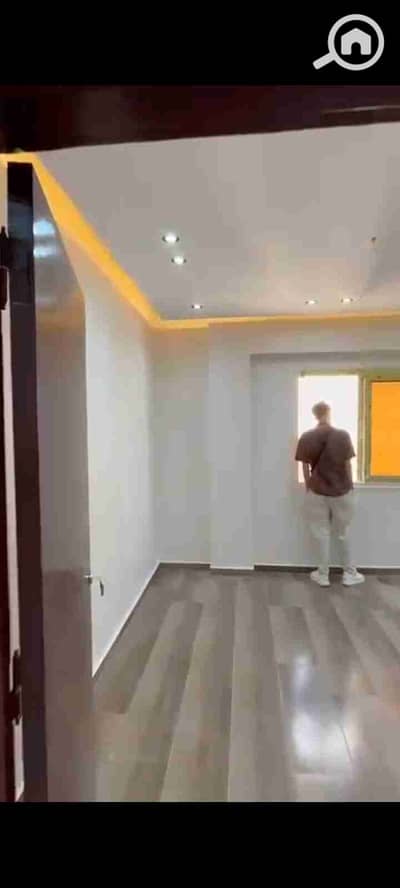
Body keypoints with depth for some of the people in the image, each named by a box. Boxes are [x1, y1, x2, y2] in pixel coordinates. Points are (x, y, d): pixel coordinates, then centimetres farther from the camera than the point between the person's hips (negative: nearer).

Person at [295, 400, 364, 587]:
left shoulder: (306, 438, -6)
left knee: (321, 534, 10)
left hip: (317, 492, 0)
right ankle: (350, 573, 27)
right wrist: (349, 487, 10)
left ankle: (323, 575, 19)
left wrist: (308, 488, 10)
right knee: (343, 533, 16)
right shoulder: (343, 435, -7)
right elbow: (347, 465, -2)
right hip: (342, 491, 1)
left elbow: (305, 467, -2)